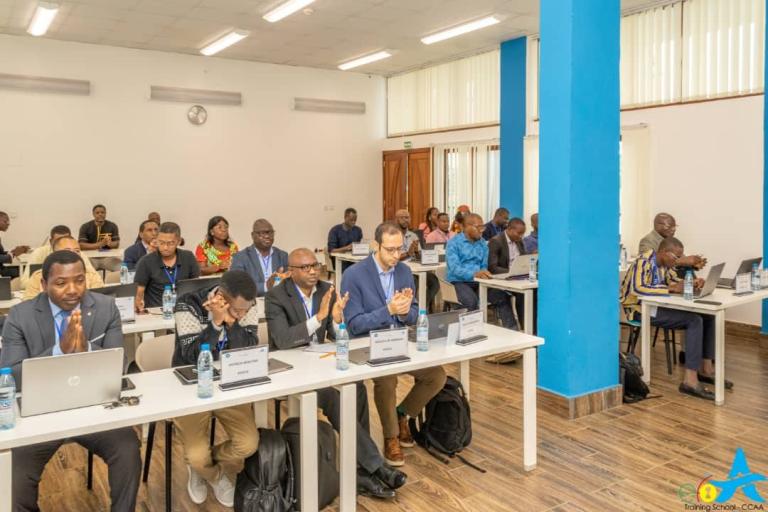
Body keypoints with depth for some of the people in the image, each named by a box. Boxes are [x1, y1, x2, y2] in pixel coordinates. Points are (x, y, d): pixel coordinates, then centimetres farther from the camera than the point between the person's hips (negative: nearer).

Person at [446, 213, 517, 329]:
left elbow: (484, 265, 11)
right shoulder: (453, 243, -7)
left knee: (503, 296, -17)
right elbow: (454, 268, -20)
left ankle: (511, 329, -12)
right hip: (459, 282, -5)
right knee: (472, 301, -35)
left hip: (478, 281, 5)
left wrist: (483, 273, -16)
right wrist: (474, 274, -36)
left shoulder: (483, 243, 11)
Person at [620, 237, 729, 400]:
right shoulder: (644, 262, -20)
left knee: (707, 316, -1)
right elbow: (637, 289, -34)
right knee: (695, 321, -23)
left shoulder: (665, 263, 8)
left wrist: (693, 283, -3)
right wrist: (671, 289, -31)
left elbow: (676, 281, 19)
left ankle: (706, 369, 6)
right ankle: (690, 380, -27)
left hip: (656, 306, 9)